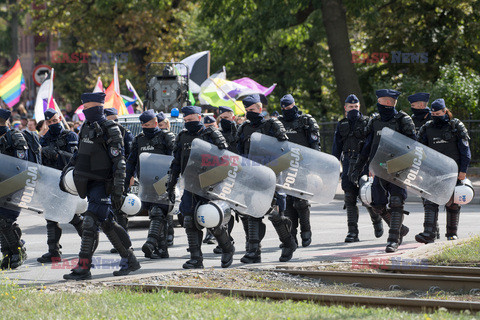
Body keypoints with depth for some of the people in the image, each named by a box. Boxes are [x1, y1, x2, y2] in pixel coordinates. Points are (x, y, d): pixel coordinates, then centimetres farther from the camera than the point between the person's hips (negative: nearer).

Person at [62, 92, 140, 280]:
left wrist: (118, 191, -19)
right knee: (106, 223, 13)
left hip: (102, 184, -9)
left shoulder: (109, 130, -13)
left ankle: (83, 268, -13)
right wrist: (66, 171, 20)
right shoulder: (86, 127, 12)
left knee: (90, 223, -13)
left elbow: (119, 163, -15)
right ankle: (130, 261, 24)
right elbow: (80, 153, 27)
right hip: (89, 183, 9)